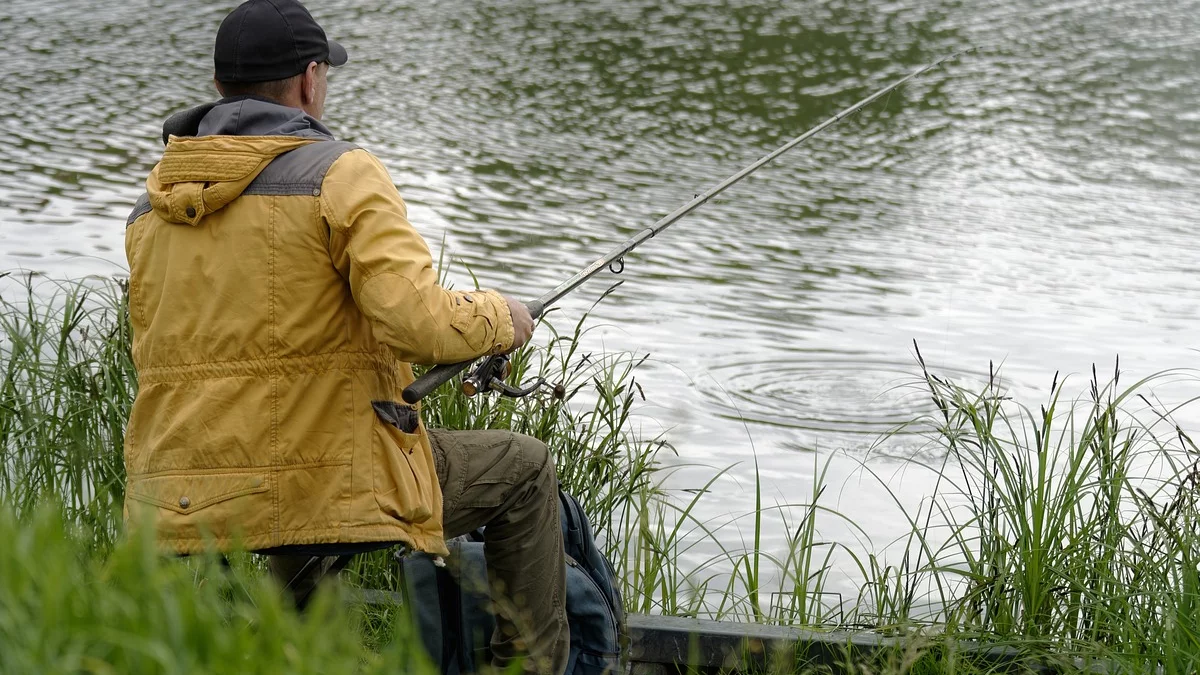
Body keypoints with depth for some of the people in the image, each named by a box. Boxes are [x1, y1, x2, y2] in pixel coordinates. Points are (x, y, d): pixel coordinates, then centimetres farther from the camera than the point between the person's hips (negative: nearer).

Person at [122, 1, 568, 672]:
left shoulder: (153, 205, 12)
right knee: (524, 468, 17)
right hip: (327, 485, -6)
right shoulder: (340, 174, -9)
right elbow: (425, 324, -20)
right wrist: (500, 317, 2)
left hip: (182, 512, 6)